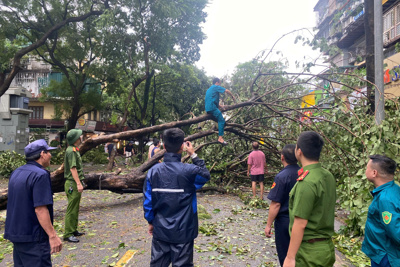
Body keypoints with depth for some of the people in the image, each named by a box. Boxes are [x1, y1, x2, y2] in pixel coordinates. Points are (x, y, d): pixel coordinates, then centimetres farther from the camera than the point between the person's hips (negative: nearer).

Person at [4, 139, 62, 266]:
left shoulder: (16, 173, 10)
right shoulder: (40, 175, -19)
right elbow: (40, 209, -24)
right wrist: (53, 236, -22)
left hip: (15, 233, 9)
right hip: (33, 237, -9)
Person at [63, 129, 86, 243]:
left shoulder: (75, 150, 15)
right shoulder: (71, 150, -16)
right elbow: (73, 168, -23)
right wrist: (78, 183, -25)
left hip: (75, 183, 10)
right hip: (72, 184, -10)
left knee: (75, 209, 17)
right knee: (71, 210, -5)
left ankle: (73, 230, 26)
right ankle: (68, 234, 2)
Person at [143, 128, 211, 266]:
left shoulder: (153, 171, -8)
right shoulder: (189, 171, -17)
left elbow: (147, 201, -1)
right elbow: (205, 175, 5)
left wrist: (151, 221, 13)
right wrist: (194, 155, 6)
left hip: (160, 230, 3)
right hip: (183, 231, -3)